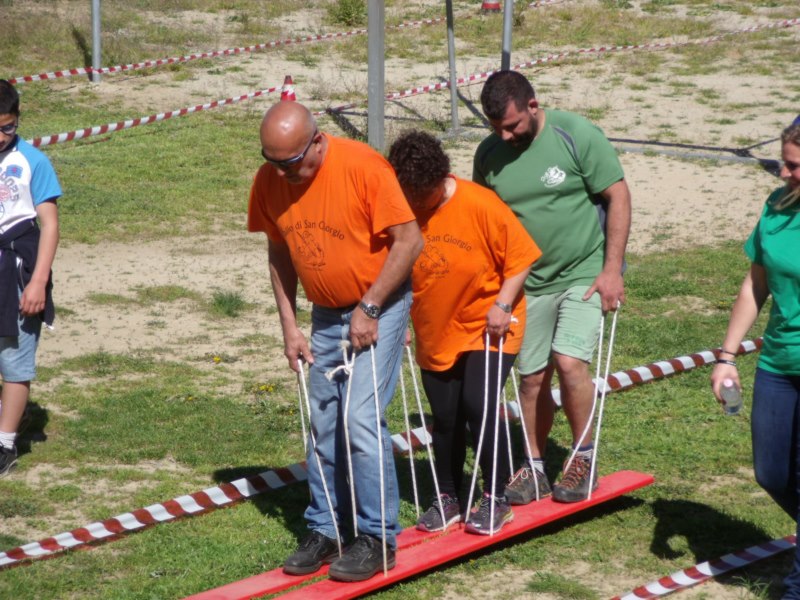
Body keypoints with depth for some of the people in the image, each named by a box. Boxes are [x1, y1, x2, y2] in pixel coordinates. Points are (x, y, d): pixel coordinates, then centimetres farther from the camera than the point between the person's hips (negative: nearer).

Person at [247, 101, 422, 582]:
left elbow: (409, 240, -19)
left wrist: (370, 308, -18)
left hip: (379, 307, -6)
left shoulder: (363, 167, -23)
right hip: (326, 314, 6)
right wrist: (290, 327, 2)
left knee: (360, 419, -12)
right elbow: (280, 253, 6)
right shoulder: (270, 181, -7)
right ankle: (324, 530, 21)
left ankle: (377, 539, -2)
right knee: (322, 424, 9)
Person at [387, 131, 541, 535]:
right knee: (445, 419, 9)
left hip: (486, 329, -4)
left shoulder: (480, 205, -19)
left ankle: (496, 499, 0)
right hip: (435, 335, 4)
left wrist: (502, 305, -19)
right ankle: (446, 499, 26)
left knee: (479, 406, -15)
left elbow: (520, 258, -10)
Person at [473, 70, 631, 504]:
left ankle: (583, 459, 1)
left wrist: (612, 269, -13)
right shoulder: (489, 154, -1)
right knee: (532, 377, 7)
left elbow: (617, 195, -10)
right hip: (529, 282, 4)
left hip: (585, 273, -4)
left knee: (569, 362, -17)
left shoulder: (576, 135, -13)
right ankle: (533, 468, 21)